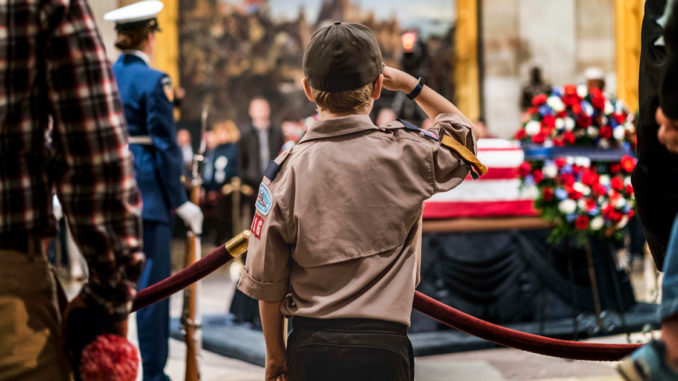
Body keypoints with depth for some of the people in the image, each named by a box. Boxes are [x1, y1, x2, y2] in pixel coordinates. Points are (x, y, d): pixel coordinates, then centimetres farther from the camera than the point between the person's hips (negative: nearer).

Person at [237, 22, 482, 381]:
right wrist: (409, 84, 26)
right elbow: (461, 129, 19)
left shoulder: (285, 170, -4)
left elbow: (266, 280, 2)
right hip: (381, 348, -1)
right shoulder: (405, 153, -5)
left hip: (308, 349, 2)